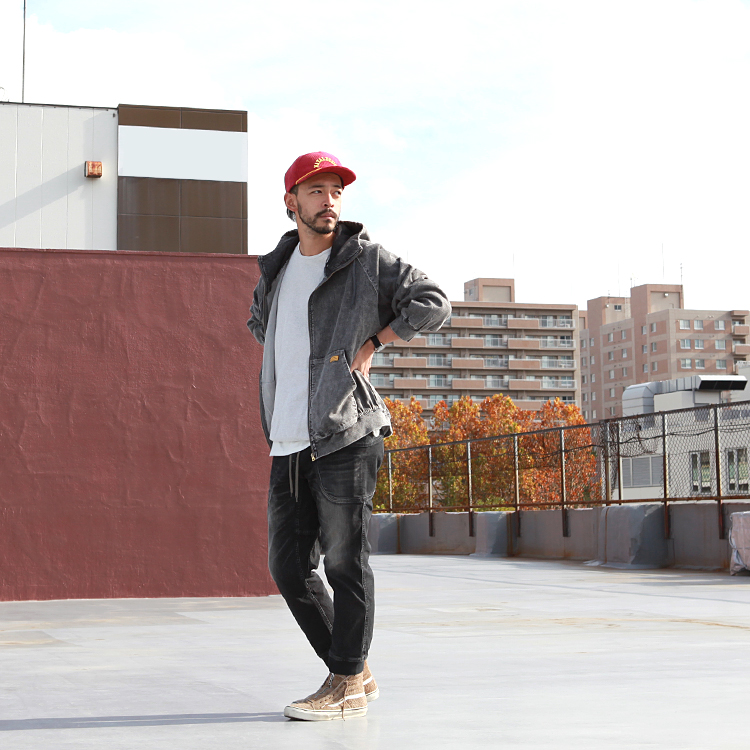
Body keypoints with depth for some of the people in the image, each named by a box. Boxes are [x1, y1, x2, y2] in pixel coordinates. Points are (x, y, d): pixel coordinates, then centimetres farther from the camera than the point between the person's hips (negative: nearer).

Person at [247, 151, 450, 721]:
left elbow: (433, 302, -7)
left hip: (346, 439, -6)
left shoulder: (368, 260, 0)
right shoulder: (276, 267, 16)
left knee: (345, 565, -4)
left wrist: (372, 342, -6)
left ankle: (347, 686, 7)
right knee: (289, 568, 7)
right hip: (287, 444, 6)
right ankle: (355, 674, 19)